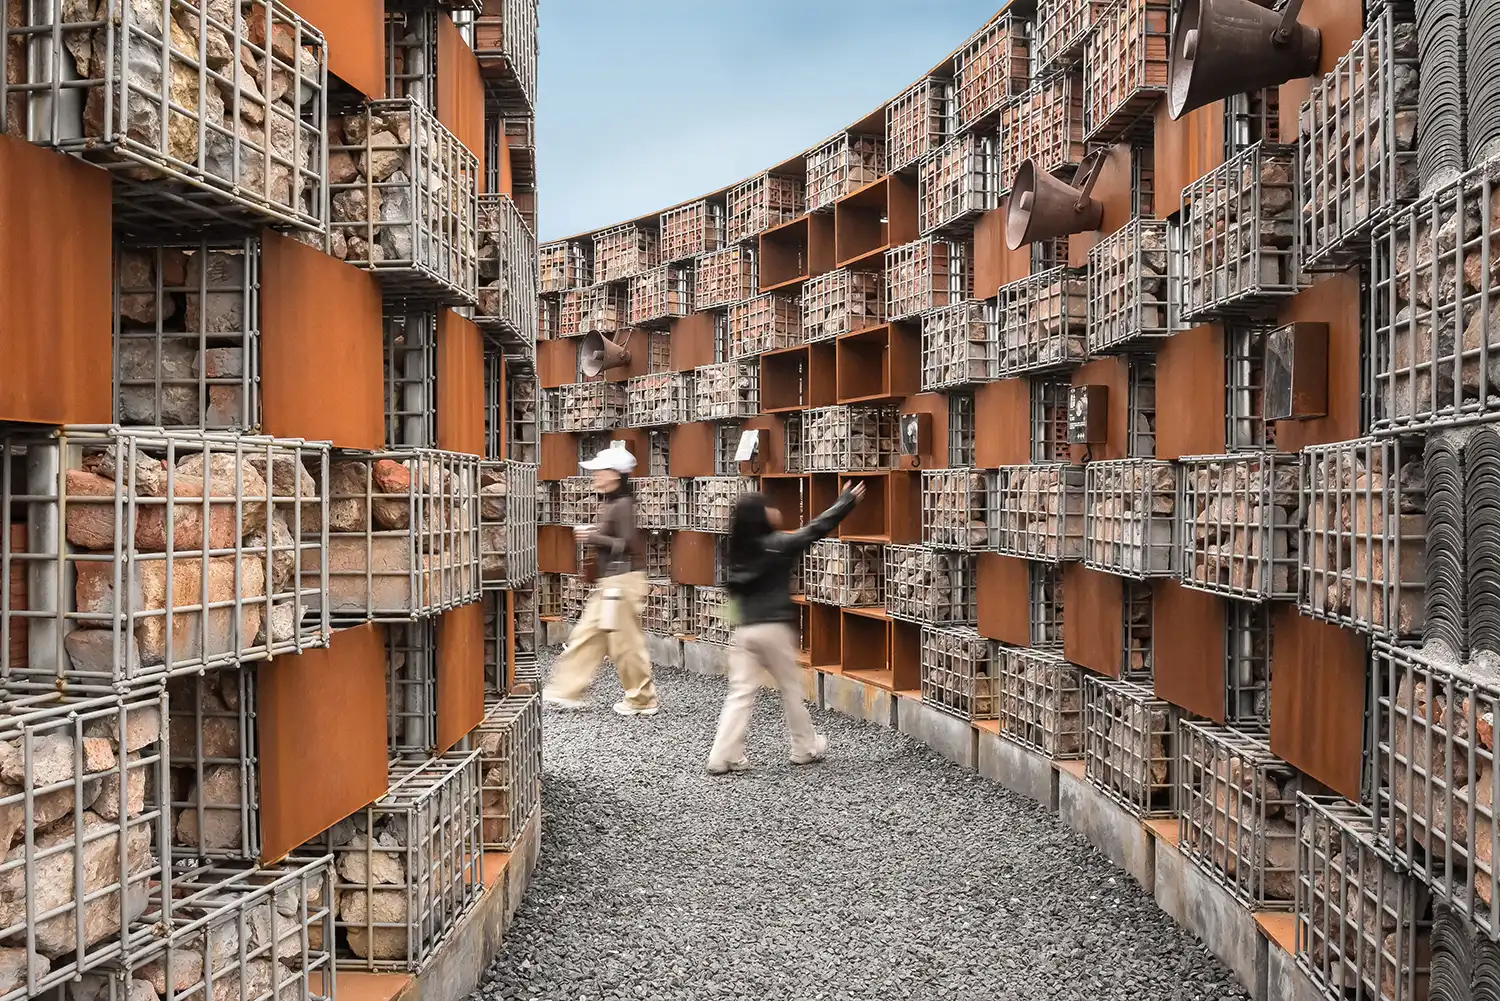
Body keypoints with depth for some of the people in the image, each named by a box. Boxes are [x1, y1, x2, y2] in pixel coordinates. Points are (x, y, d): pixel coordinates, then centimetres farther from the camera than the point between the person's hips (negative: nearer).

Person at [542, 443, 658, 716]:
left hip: (623, 579, -10)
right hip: (610, 581, 10)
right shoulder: (610, 503, 12)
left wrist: (594, 537, -15)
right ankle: (566, 691, 17)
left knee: (625, 643, -1)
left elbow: (628, 545, -22)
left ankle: (642, 701, 11)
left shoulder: (623, 504, -16)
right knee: (586, 636, 11)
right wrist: (590, 534, 4)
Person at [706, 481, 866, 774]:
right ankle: (805, 748, 25)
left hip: (743, 629, 5)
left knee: (740, 693, 4)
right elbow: (817, 528, -1)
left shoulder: (739, 549, 7)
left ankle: (723, 757, -1)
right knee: (791, 689, 12)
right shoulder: (780, 544, -8)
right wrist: (848, 500, 8)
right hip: (774, 628, -4)